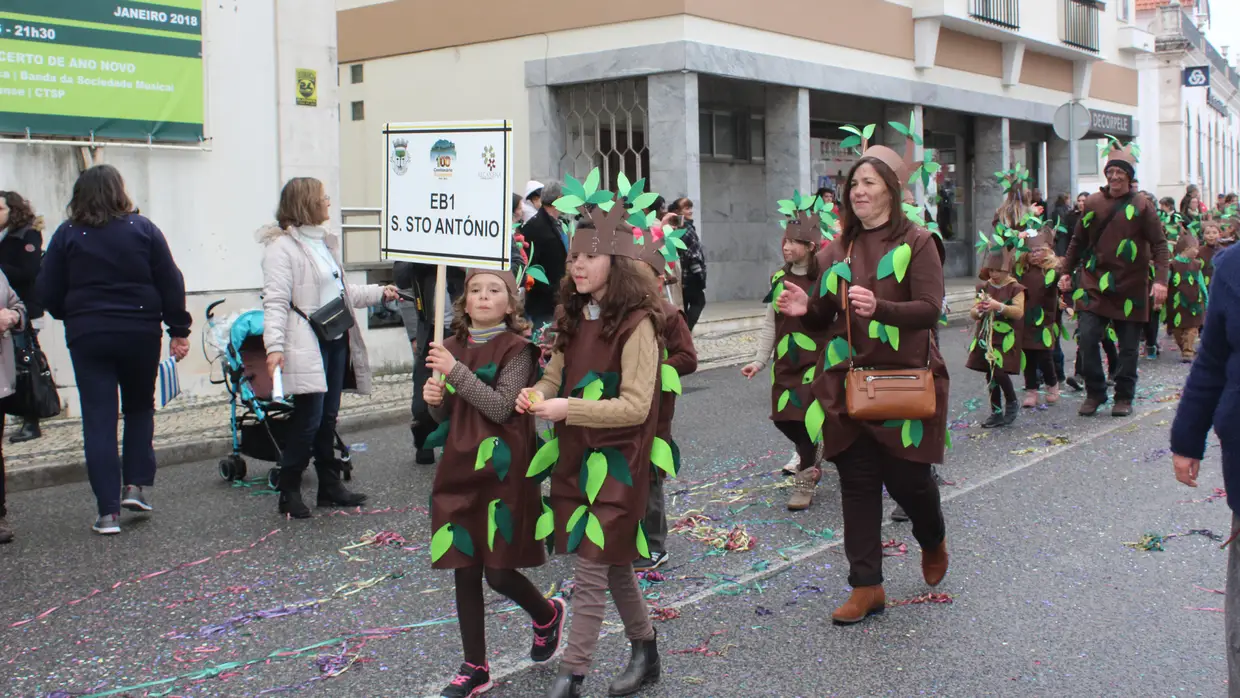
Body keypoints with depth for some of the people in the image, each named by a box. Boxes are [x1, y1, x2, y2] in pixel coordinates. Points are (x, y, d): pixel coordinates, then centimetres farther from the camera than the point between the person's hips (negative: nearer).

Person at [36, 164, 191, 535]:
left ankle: (108, 511, 1)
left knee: (98, 420, 3)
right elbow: (171, 284, -2)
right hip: (140, 335, 0)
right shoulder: (143, 229, -1)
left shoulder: (67, 235, 0)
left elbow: (47, 292, 1)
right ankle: (137, 484, 10)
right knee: (140, 409, 20)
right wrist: (179, 330, 4)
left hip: (87, 337, 0)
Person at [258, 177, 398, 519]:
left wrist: (379, 293, 23)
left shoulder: (325, 242, 18)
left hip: (336, 341, 8)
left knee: (328, 417, 13)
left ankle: (329, 485, 22)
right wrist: (274, 347, -26)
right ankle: (289, 491, 5)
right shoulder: (282, 246, -10)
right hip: (307, 346, -8)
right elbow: (275, 301, -17)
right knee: (308, 419, -8)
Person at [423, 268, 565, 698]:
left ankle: (548, 615, 30)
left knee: (499, 573, -2)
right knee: (464, 572, 8)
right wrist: (434, 399, -7)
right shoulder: (453, 347, 8)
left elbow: (501, 407, -18)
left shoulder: (517, 348, -7)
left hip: (502, 469, -5)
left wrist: (457, 372, -21)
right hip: (459, 468, 5)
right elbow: (445, 416, 15)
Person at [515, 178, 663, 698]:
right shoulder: (573, 316, 8)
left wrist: (568, 409, -26)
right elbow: (557, 375, 14)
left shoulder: (635, 323, -15)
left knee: (590, 572, -4)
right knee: (612, 563, 17)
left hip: (616, 460, -7)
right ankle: (645, 650, 34)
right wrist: (536, 394, -9)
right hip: (575, 455, 8)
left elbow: (635, 406, -19)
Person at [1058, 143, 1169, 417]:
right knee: (1087, 338, -8)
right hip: (1094, 284, 2)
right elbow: (1078, 241, 15)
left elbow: (1159, 245, -5)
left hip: (1130, 287, -2)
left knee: (1128, 345, 5)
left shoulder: (1141, 207, -3)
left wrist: (1160, 280, -16)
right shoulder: (1092, 204, 6)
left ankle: (1124, 397, 19)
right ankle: (1094, 393, 8)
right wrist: (1066, 271, 9)